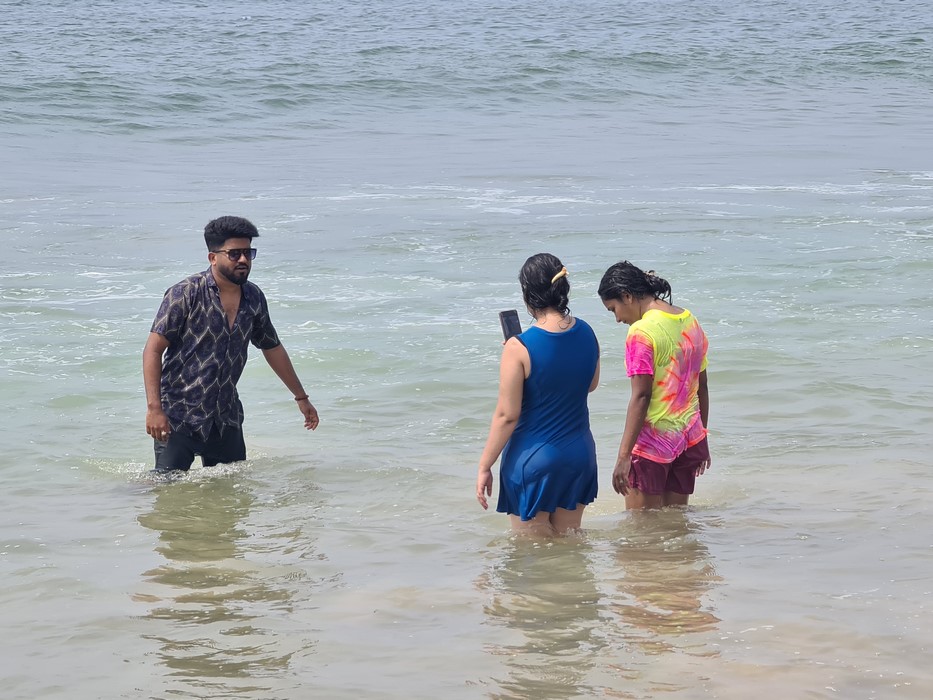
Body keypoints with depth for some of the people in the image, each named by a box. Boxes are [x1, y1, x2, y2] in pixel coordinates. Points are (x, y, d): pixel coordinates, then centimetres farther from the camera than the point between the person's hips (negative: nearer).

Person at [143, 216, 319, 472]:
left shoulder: (254, 298, 5)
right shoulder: (186, 294, -12)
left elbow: (272, 348, 20)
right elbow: (153, 349, -13)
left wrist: (301, 397, 26)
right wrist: (154, 408, -22)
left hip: (226, 417, 5)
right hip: (179, 415, -5)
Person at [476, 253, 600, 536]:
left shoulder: (519, 348, -21)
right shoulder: (586, 334, -3)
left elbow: (507, 415, -17)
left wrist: (484, 466, -7)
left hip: (534, 458, -6)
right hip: (579, 454, 6)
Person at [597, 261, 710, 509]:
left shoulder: (641, 332, -15)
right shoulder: (690, 322, 9)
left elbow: (641, 396, -19)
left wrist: (624, 456, -18)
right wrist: (701, 438, 24)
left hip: (653, 440, -8)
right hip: (688, 437, 8)